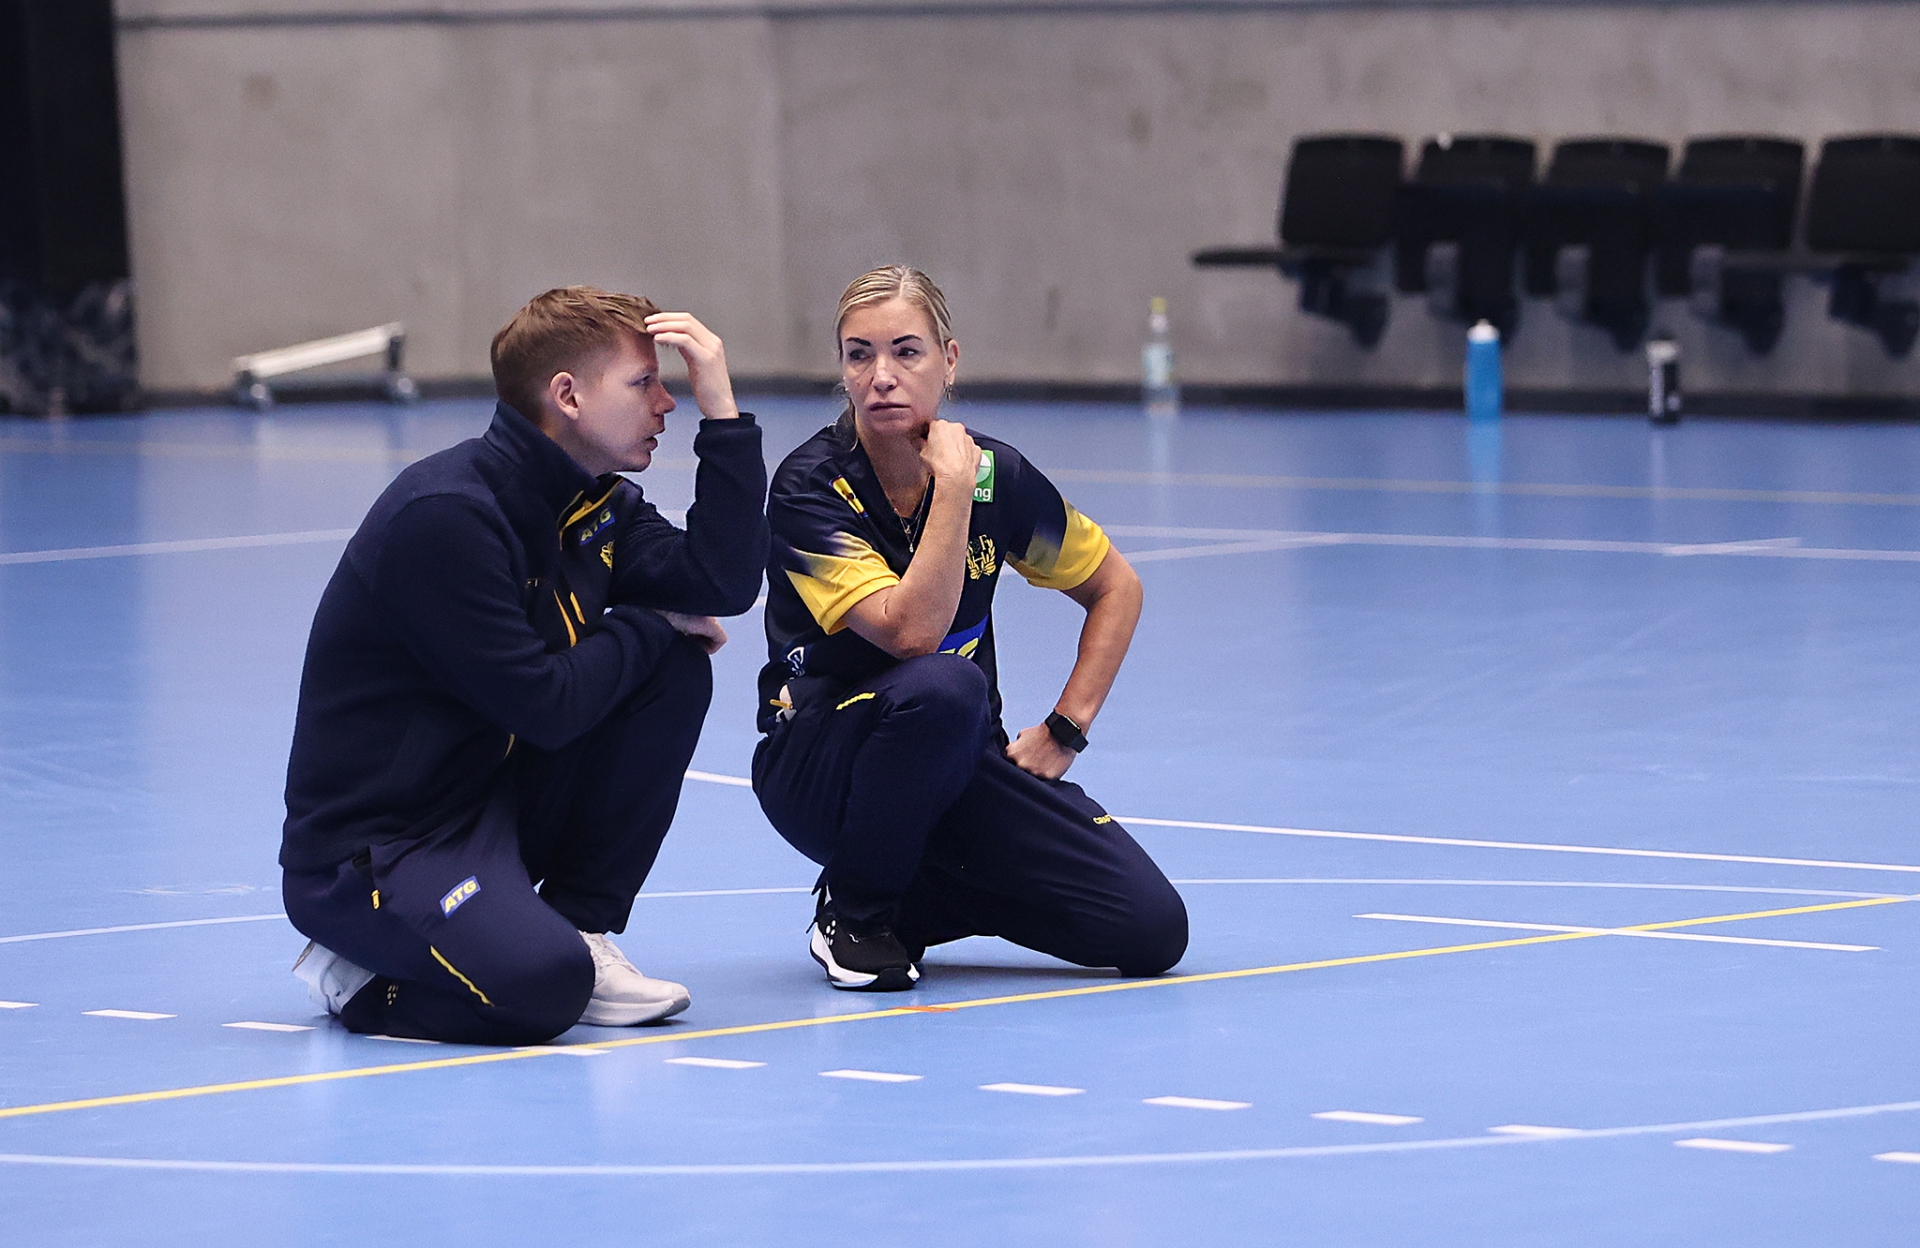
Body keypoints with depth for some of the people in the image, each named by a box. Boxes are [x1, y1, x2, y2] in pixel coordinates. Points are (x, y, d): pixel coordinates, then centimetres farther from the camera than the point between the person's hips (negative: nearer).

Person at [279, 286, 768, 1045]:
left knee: (676, 671, -4)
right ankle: (361, 975, -2)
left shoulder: (598, 505, 7)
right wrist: (647, 625, -8)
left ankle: (582, 929, 0)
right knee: (542, 985, -34)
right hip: (372, 848, -9)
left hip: (494, 800, 9)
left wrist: (722, 412, -10)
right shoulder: (443, 515, -21)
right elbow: (542, 706, -23)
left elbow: (724, 584, -8)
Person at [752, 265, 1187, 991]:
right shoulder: (811, 487, -17)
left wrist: (1065, 729, 2)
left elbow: (1115, 588, 12)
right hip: (818, 762, -4)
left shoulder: (995, 474, -4)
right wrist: (951, 486, -27)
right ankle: (852, 913, -15)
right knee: (943, 685, -40)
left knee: (1151, 928, -13)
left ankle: (914, 902, 9)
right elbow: (911, 631, -30)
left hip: (959, 765, 5)